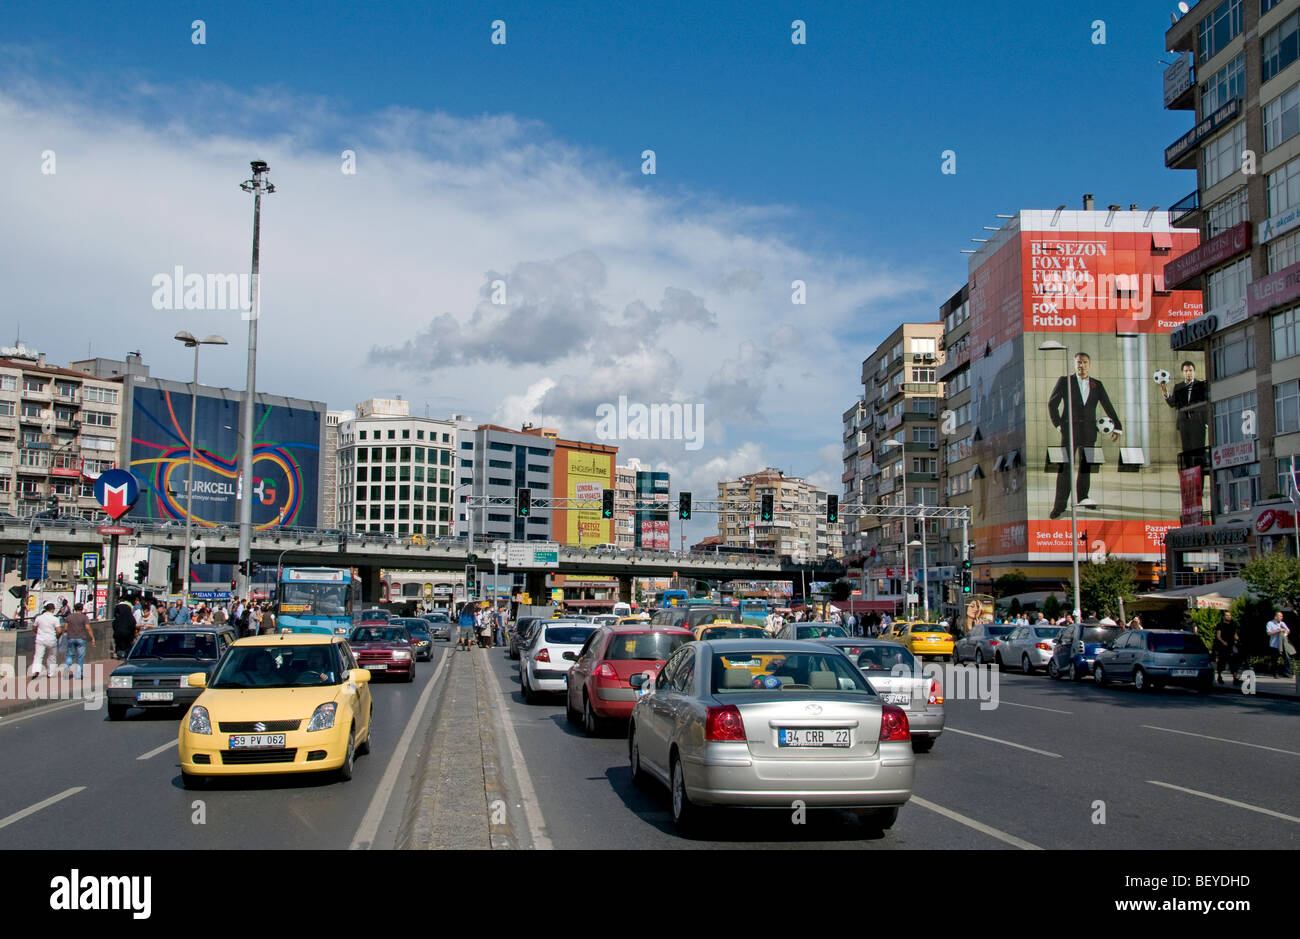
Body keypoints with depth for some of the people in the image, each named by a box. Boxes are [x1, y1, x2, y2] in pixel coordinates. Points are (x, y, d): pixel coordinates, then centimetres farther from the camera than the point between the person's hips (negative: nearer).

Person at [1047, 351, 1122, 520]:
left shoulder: (1097, 385, 11)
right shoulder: (1064, 381, 3)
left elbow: (1108, 406, 12)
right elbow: (1052, 404, 3)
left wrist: (1117, 426, 6)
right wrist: (1058, 424, -5)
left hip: (1089, 431, 4)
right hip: (1070, 430, -4)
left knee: (1086, 466, 10)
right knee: (1065, 466, -10)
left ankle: (1082, 497, 25)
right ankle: (1060, 505, -12)